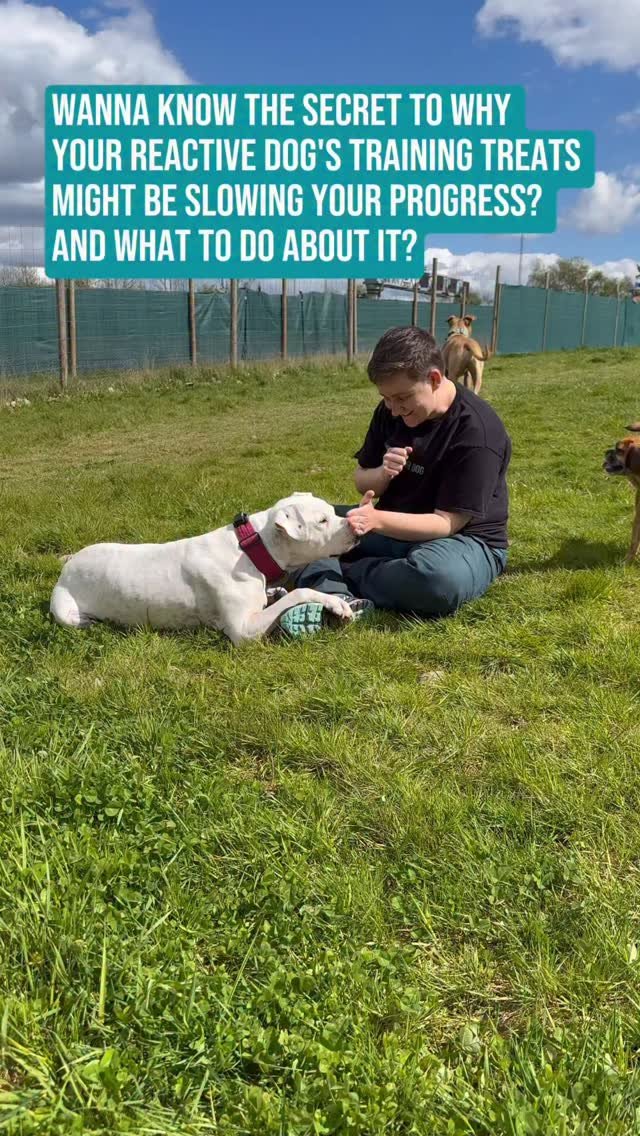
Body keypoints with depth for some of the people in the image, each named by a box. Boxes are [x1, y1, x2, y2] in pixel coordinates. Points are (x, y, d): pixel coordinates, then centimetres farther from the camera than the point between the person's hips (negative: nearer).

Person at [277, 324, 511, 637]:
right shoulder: (390, 411, -2)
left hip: (464, 539, -6)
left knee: (437, 578, -42)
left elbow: (446, 523, -24)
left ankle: (328, 581, -22)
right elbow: (362, 481, 7)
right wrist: (382, 474, -17)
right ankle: (337, 598, -30)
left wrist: (377, 520, -38)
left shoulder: (477, 432, -23)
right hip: (392, 528, 7)